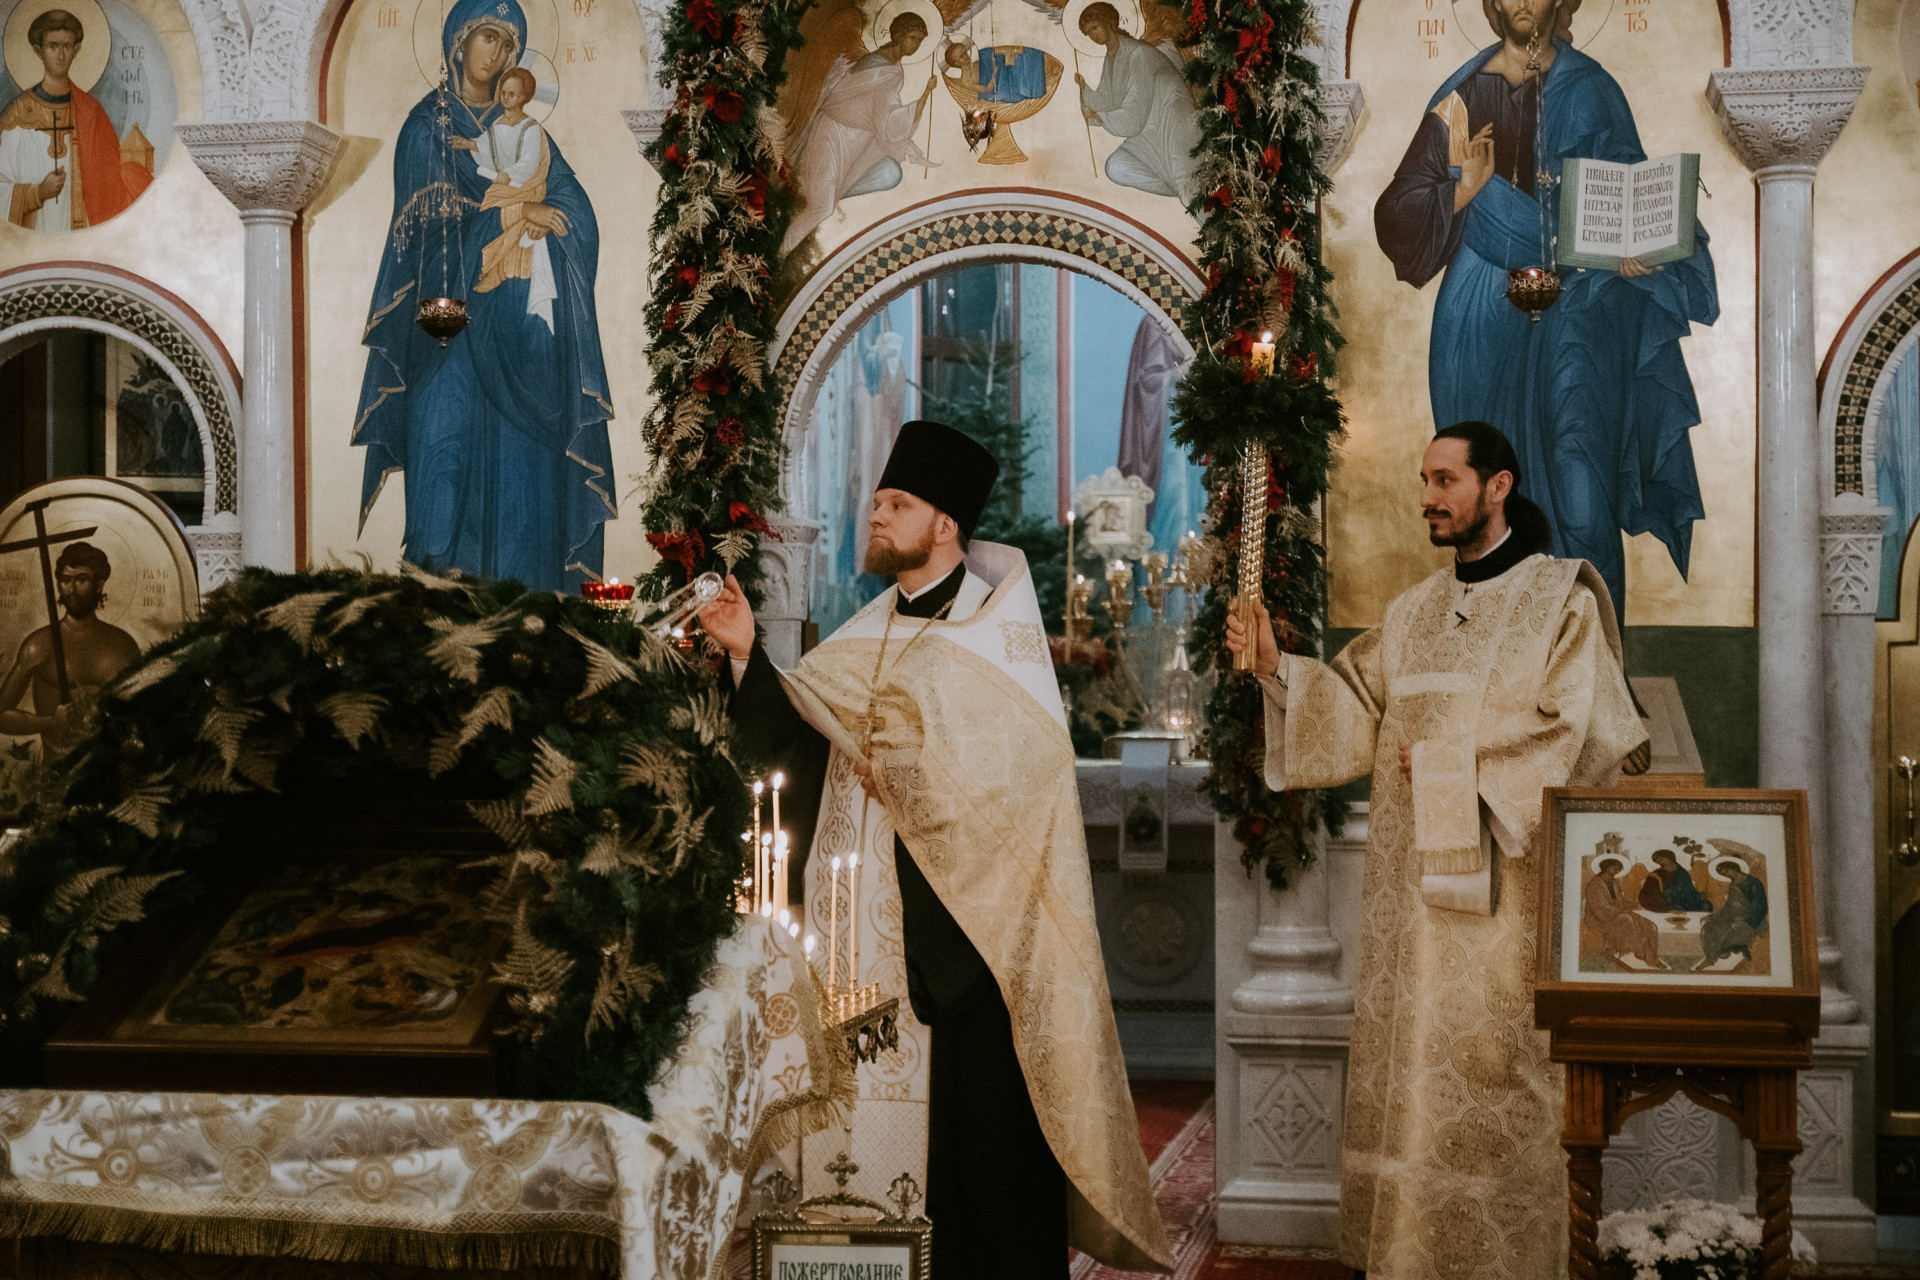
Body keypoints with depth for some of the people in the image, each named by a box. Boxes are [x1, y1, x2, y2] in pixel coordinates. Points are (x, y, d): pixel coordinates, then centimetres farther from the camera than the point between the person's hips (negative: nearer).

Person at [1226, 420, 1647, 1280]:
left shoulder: (1560, 601, -2)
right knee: (1411, 1067, 5)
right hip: (1415, 887, 6)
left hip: (1506, 883, -6)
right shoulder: (1414, 612, 16)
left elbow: (1567, 735, -12)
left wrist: (1453, 766, -11)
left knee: (1495, 1070, -5)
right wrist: (1277, 668, -5)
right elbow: (1357, 709, 9)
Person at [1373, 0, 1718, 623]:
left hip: (1576, 310, -1)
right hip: (1486, 317, 1)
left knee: (1583, 507, -10)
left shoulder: (1590, 91, 7)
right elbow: (1398, 212, 4)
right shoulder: (1463, 97, 6)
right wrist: (1464, 191, -14)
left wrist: (1632, 252, -12)